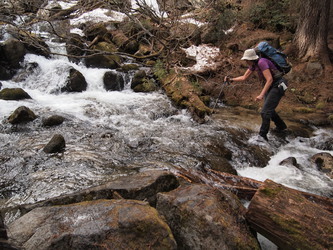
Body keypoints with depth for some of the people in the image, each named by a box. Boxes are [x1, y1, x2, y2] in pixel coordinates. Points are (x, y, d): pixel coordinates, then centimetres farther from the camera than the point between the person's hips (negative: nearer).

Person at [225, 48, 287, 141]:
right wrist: (231, 80, 2)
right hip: (270, 86, 10)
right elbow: (244, 77, 13)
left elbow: (270, 79, -30)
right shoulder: (253, 64, 4)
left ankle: (262, 135, -6)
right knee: (269, 109, 22)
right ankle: (281, 126, 43)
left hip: (277, 85, -10)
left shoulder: (261, 62, -25)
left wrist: (261, 94, -34)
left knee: (265, 111, -13)